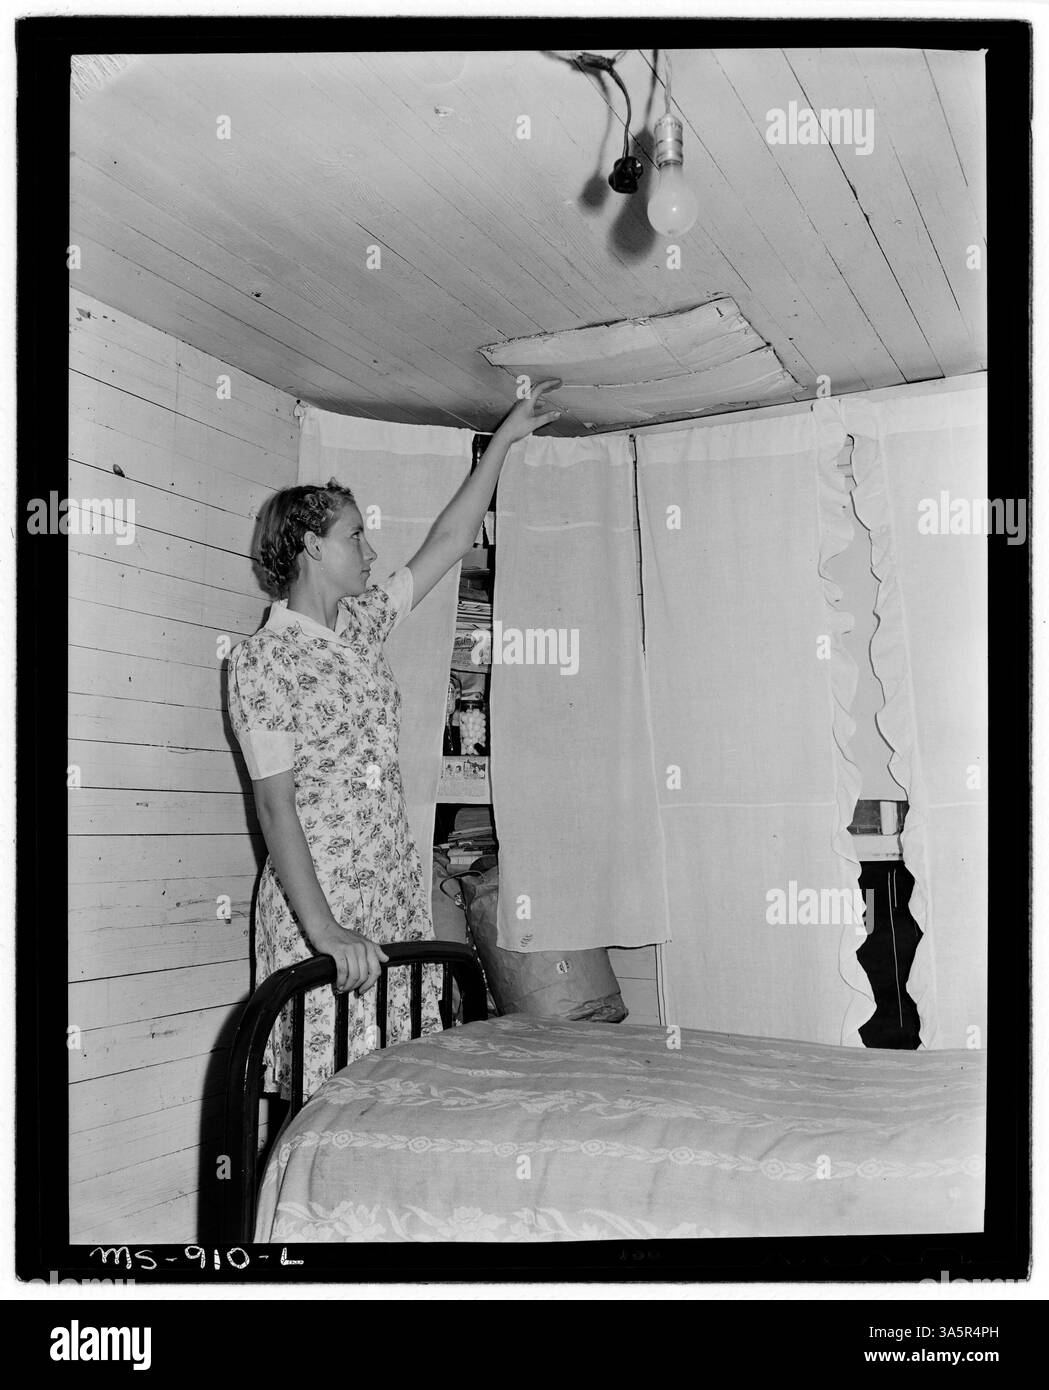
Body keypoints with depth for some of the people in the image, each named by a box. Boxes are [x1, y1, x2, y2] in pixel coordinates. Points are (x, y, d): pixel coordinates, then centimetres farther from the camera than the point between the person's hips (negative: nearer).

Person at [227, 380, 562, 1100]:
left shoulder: (363, 622, 11)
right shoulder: (262, 657, -10)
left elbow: (448, 542, 20)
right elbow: (275, 804, -16)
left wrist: (504, 438, 20)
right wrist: (323, 929, -23)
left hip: (397, 893, 7)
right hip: (320, 907, -7)